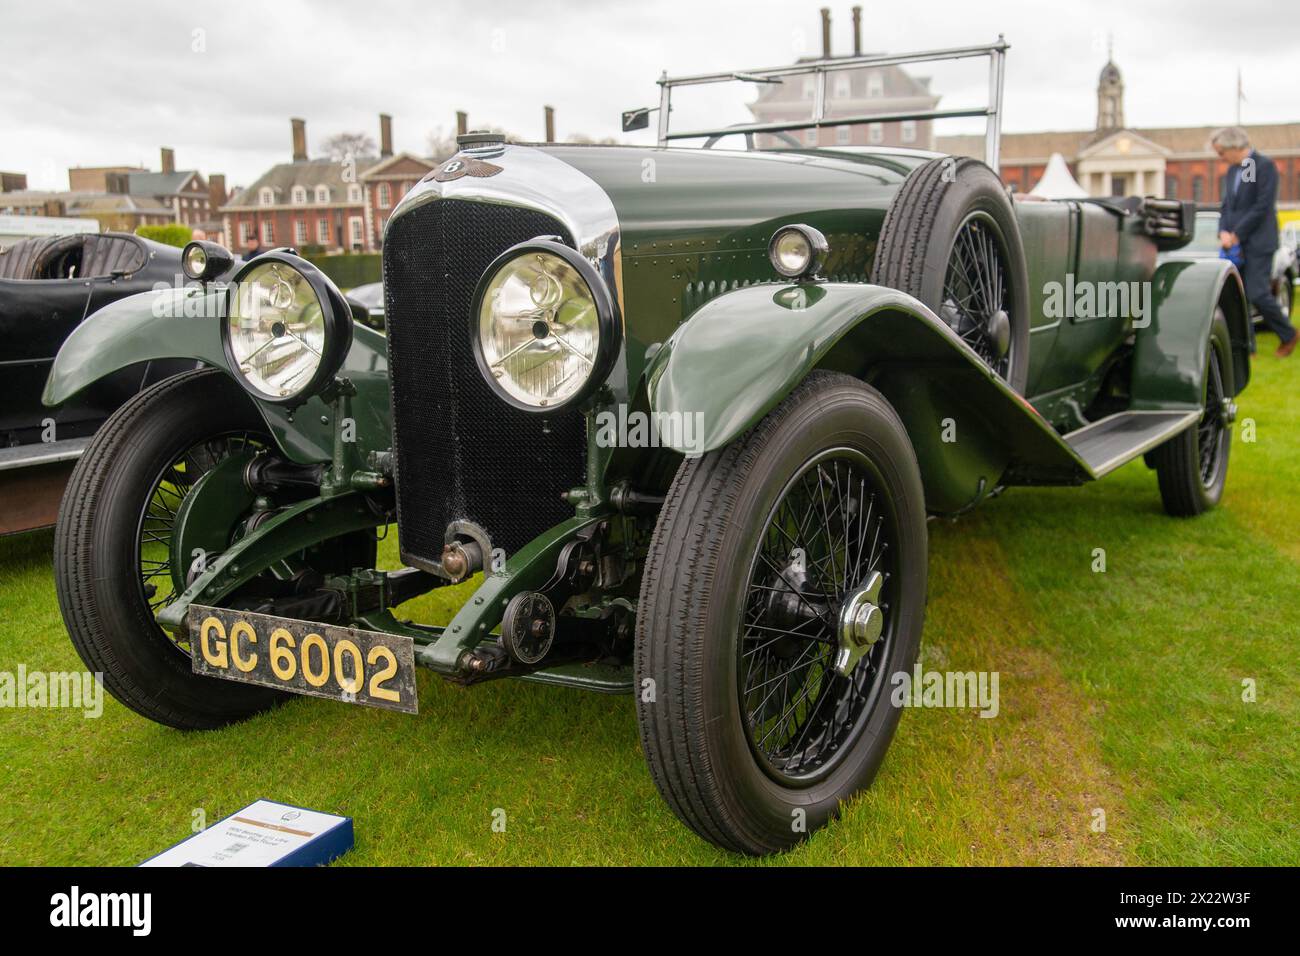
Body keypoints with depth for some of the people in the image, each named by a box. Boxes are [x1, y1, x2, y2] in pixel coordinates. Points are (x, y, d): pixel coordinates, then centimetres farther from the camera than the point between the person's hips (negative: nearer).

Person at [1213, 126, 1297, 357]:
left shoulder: (1264, 166, -9)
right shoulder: (1232, 170, 15)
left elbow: (1262, 206, -15)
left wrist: (1236, 235, -15)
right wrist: (1224, 232, -2)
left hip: (1258, 243, -7)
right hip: (1235, 243, 7)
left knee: (1257, 294, -11)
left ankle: (1288, 335, 11)